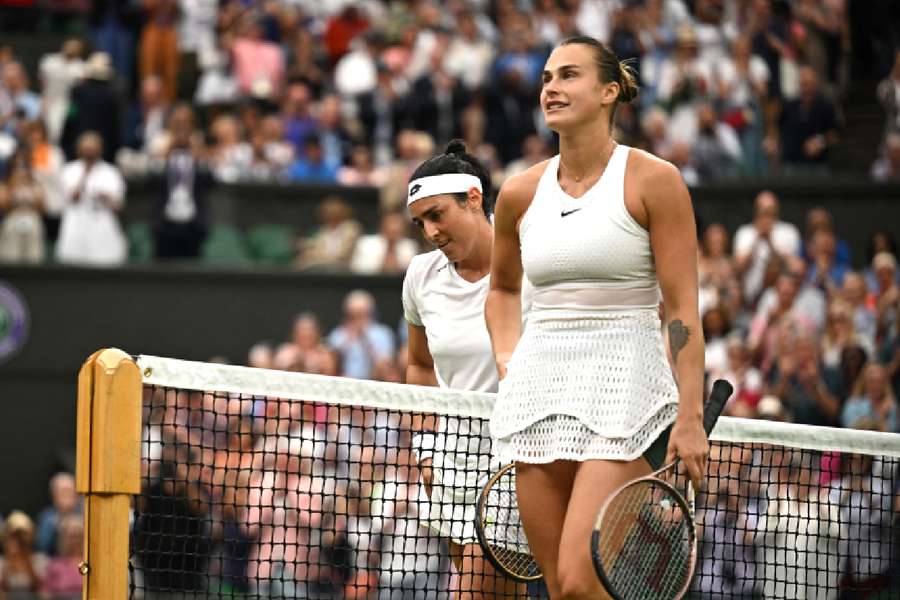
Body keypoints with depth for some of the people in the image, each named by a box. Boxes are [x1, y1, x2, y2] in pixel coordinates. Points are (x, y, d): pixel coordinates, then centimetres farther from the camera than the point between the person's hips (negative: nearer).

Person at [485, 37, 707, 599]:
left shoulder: (653, 181, -5)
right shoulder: (521, 193, 9)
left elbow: (683, 309, -7)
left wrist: (690, 416, -13)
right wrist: (508, 359, 11)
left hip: (625, 389, -5)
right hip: (538, 391, 5)